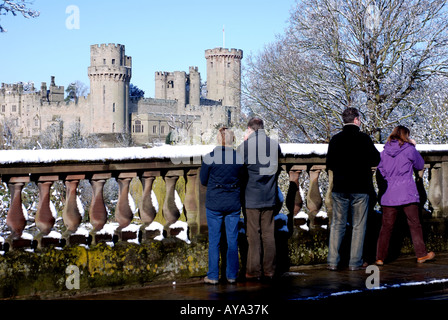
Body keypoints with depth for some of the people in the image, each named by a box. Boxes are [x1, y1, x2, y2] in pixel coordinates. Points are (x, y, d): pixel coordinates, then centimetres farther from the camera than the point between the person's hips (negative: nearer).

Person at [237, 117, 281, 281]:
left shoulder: (244, 146, -10)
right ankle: (269, 271, 14)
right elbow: (277, 168, 11)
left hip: (251, 198, -3)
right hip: (270, 197, 3)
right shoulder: (275, 144, 1)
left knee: (253, 235, 3)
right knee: (269, 234, 9)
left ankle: (254, 272, 6)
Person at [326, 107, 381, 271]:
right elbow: (376, 159, -2)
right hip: (360, 188, -3)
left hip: (339, 188, 3)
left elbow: (329, 164, 7)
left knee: (337, 224, 8)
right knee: (358, 225, 4)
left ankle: (333, 261, 4)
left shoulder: (335, 139, 3)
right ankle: (355, 262, 3)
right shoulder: (364, 138, -8)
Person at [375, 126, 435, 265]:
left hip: (389, 194, 3)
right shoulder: (409, 149, -4)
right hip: (408, 194, -3)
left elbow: (381, 171, 11)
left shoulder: (385, 151, 5)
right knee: (415, 225, 8)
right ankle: (421, 255, 13)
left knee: (386, 226, 5)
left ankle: (380, 257, 3)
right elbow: (420, 166, 9)